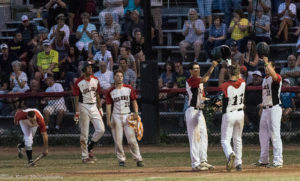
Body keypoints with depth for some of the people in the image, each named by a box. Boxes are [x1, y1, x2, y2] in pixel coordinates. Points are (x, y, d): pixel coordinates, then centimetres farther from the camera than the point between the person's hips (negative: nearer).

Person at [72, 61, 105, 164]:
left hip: (94, 107, 5)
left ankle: (89, 148, 16)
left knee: (101, 130, -5)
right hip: (84, 107, -5)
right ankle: (85, 156, 4)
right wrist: (77, 112, -14)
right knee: (84, 133, -2)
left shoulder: (95, 80, 7)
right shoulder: (79, 82, -8)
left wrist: (99, 109, 11)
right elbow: (76, 98, -8)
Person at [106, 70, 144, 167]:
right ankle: (121, 159, 7)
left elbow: (134, 101, 9)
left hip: (127, 116, 0)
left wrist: (136, 112, -7)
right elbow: (108, 106, 3)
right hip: (116, 117, 0)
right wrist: (108, 120, -5)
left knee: (132, 139, -5)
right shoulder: (111, 92, 4)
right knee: (118, 140, -2)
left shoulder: (129, 88, 6)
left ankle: (138, 159, -3)